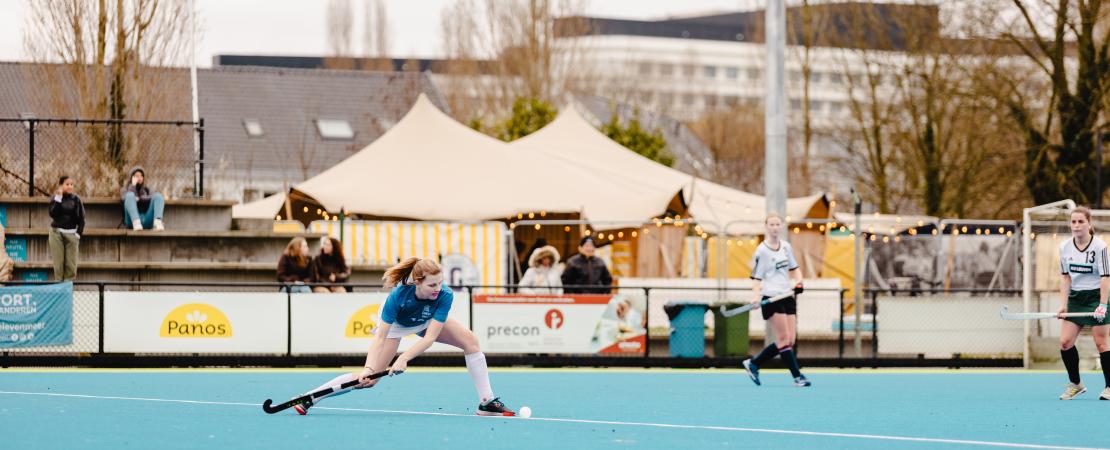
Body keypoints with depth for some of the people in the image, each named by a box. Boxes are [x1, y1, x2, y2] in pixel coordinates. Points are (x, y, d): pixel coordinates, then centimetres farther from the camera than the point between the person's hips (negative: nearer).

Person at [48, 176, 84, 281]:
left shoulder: (76, 199, 3)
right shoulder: (55, 198, 2)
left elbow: (81, 218, 6)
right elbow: (53, 214, -13)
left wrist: (79, 233, -3)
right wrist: (58, 198, -16)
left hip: (71, 234, 0)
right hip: (57, 232, 0)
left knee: (71, 263, -5)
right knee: (58, 263, -5)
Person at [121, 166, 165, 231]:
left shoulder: (146, 190, 29)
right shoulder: (125, 191, 21)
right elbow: (127, 199, -2)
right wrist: (133, 185, 2)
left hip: (147, 221, 2)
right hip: (133, 220, -2)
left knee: (158, 196, -18)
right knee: (130, 195, -28)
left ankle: (157, 222, -45)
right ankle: (136, 223, -53)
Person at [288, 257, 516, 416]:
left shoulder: (444, 295, -37)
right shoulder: (397, 296, -41)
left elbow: (430, 337, -36)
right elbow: (380, 337, -38)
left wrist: (404, 358, -46)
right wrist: (369, 368, -49)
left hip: (428, 321, 3)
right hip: (397, 324, -3)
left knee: (470, 341, -14)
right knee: (369, 378, -13)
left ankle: (487, 402, -5)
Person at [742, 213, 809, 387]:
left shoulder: (786, 247, 13)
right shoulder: (762, 251, -5)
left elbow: (794, 268, 24)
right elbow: (756, 277, -6)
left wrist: (798, 282, 3)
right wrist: (756, 296, -23)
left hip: (787, 296, 7)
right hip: (771, 298, -7)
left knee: (790, 340, 3)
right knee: (784, 338, -11)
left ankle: (753, 364, 15)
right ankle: (797, 376, -9)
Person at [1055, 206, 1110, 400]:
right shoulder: (1065, 247, 0)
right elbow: (1065, 277, 5)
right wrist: (1063, 304, -3)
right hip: (1075, 297, 5)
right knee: (1065, 342, -4)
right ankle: (1075, 384, 10)